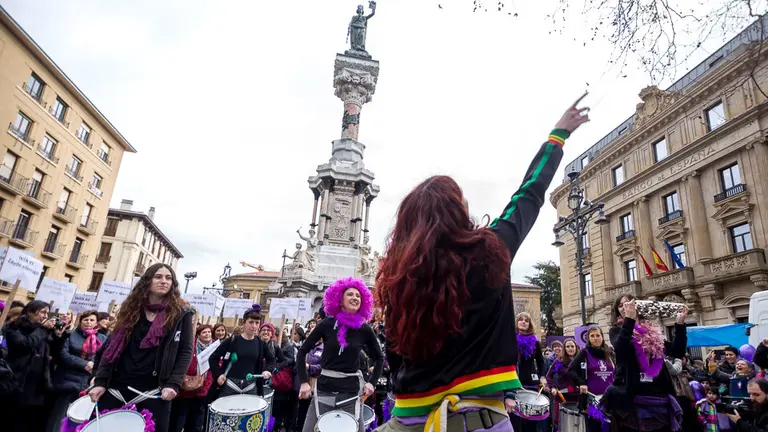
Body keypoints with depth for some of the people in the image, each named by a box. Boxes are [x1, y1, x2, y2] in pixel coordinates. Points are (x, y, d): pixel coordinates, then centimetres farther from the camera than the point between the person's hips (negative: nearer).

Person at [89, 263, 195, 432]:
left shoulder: (181, 313, -1)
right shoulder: (131, 309, 9)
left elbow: (186, 351, -3)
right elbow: (112, 346, 9)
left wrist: (173, 384, -14)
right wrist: (100, 381, 1)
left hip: (153, 391, -3)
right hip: (117, 386, 4)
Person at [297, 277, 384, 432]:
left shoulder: (365, 330, -2)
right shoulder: (327, 324, -3)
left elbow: (379, 358, 12)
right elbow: (303, 351, 4)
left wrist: (372, 382, 2)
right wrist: (304, 382, -3)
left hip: (351, 392, 0)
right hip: (324, 389, 0)